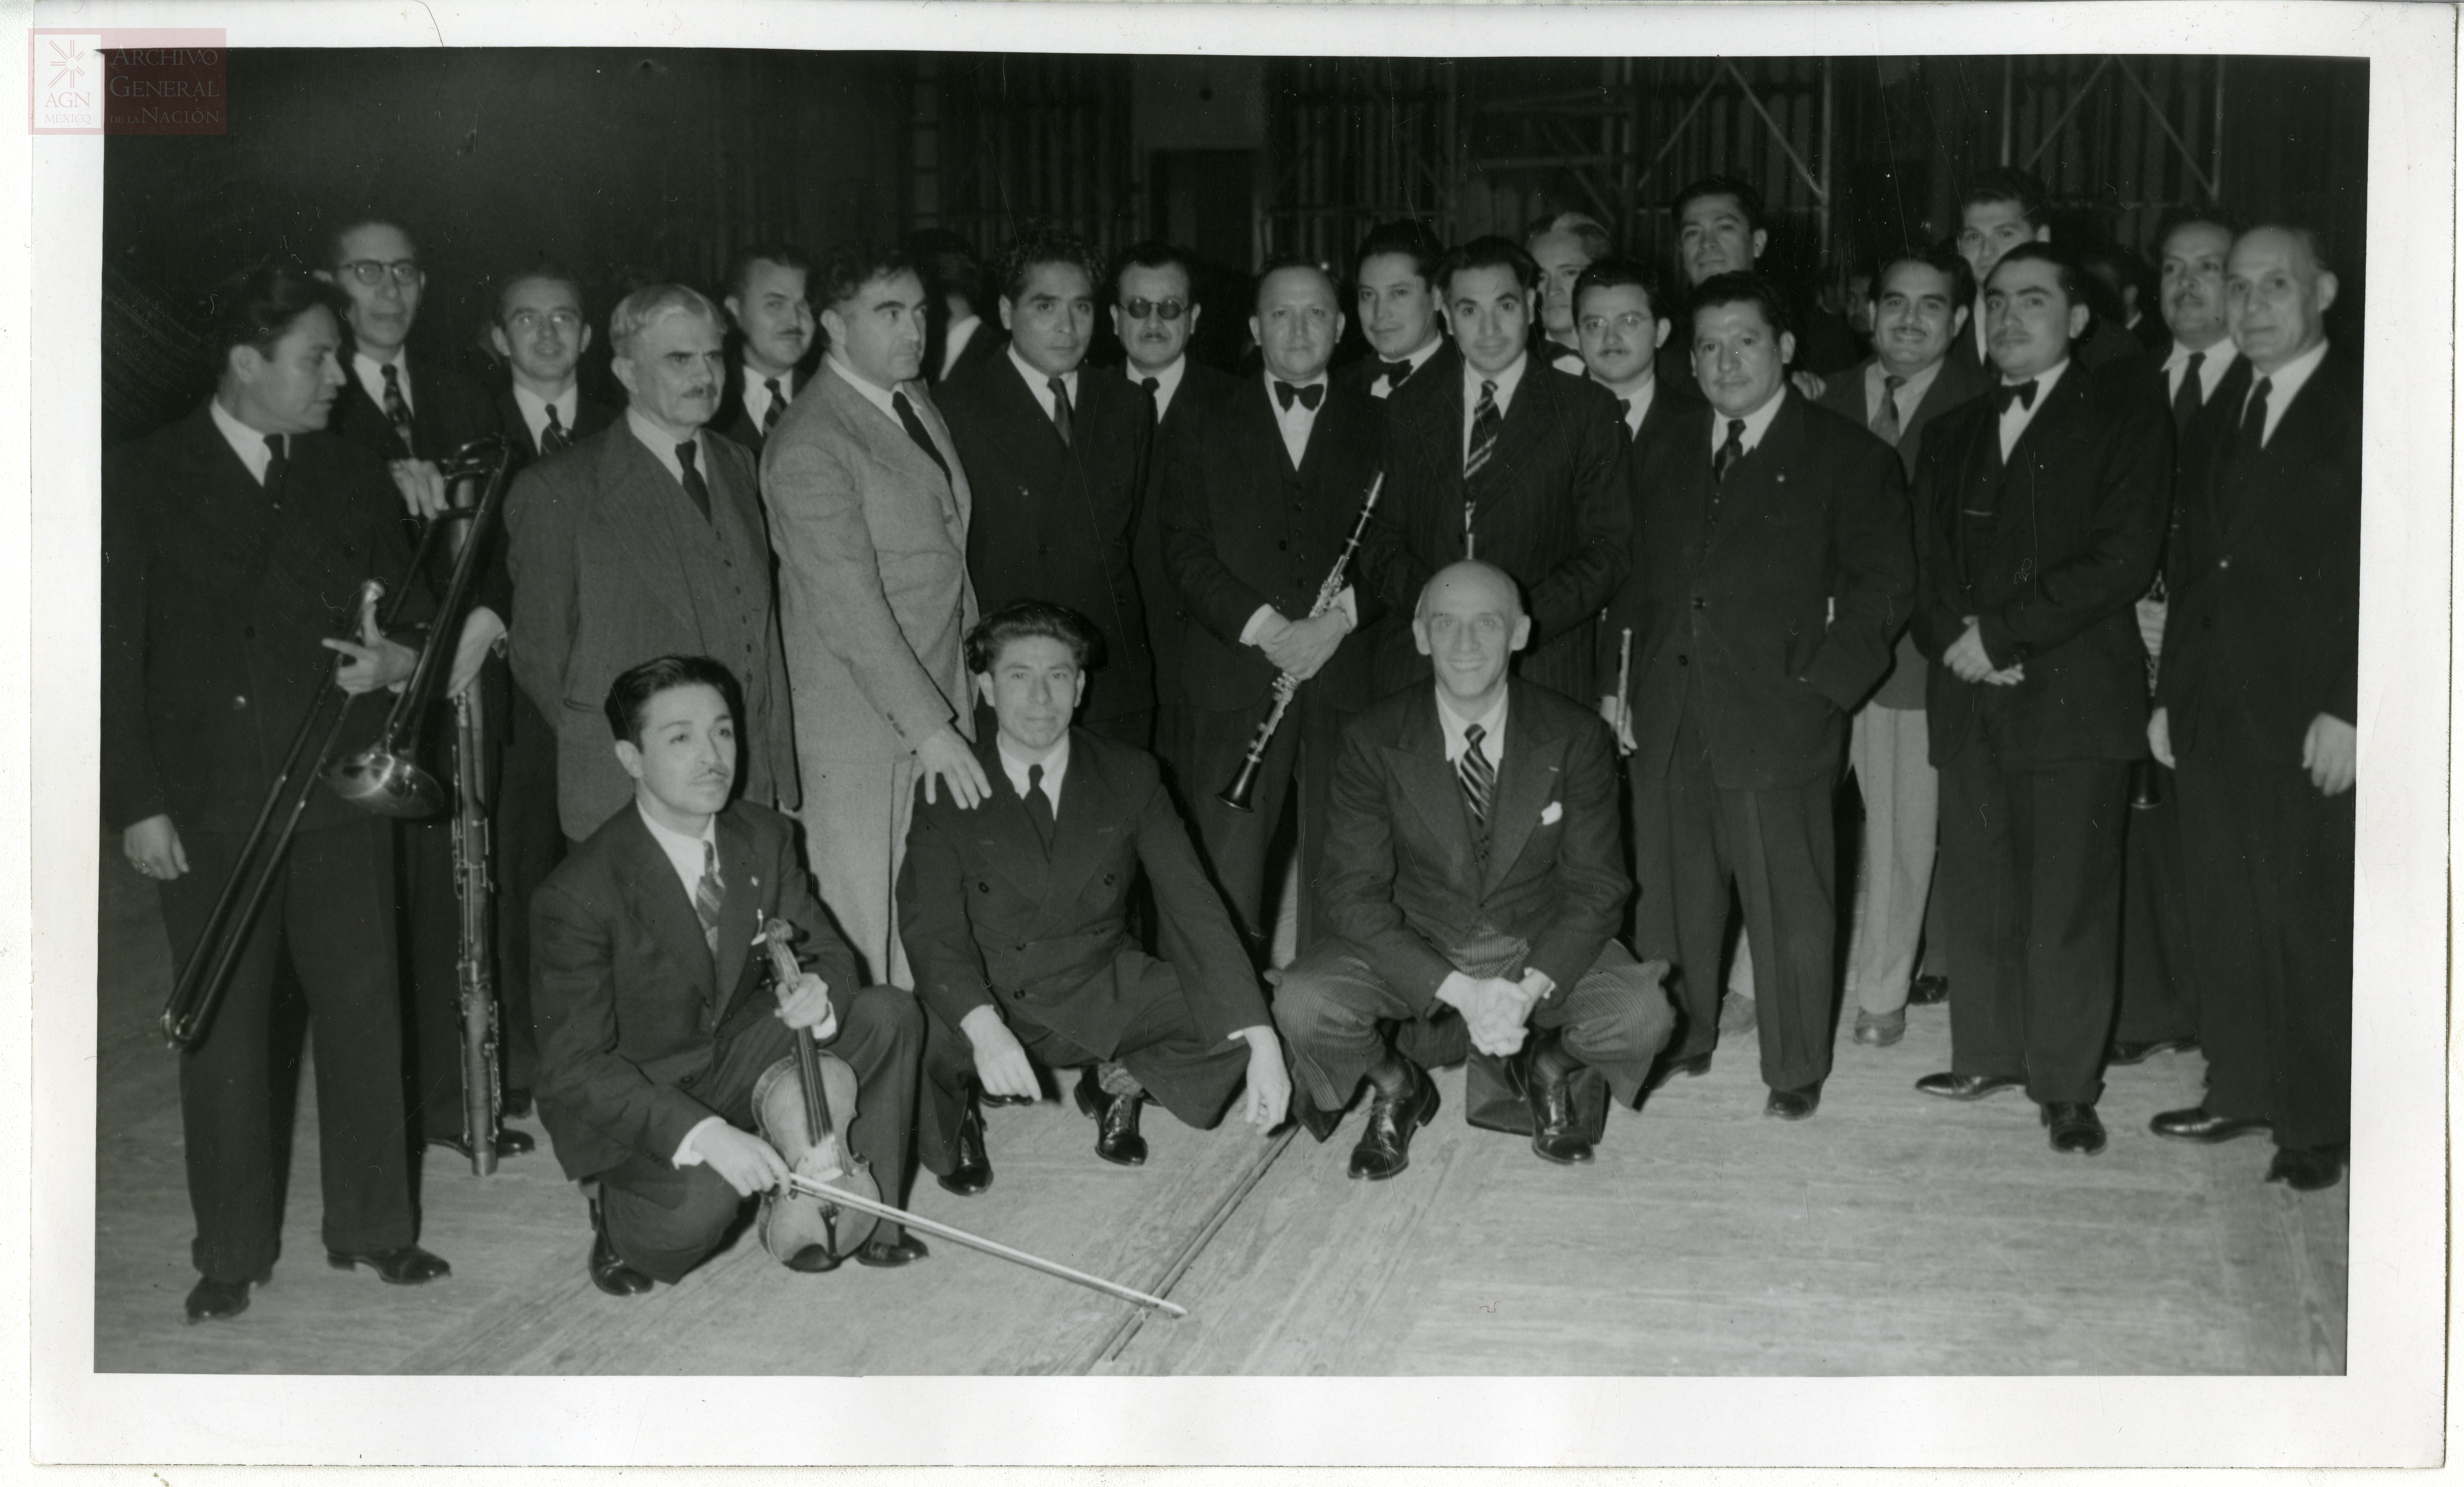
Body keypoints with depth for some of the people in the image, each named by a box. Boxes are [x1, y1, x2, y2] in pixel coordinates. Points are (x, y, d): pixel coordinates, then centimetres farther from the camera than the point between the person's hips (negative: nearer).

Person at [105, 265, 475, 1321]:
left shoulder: (352, 477, 9)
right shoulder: (142, 480, 0)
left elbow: (413, 608, 16)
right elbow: (116, 658, -1)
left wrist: (397, 660, -7)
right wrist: (137, 803, -7)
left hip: (340, 792, 3)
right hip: (208, 807, -2)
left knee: (364, 1012, 5)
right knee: (224, 1032, 6)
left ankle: (373, 1225, 19)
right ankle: (232, 1253, 18)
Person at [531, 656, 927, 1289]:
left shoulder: (765, 838, -5)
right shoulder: (578, 895, -24)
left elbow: (829, 953, 1)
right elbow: (576, 1069, -26)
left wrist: (820, 992, -27)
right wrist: (704, 1134, -39)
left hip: (735, 1062, 6)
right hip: (627, 1107, -6)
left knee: (890, 1014, -13)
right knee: (698, 1200, -35)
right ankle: (617, 1217, 2)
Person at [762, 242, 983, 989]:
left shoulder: (919, 405, 12)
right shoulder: (810, 446, -15)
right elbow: (852, 610, -20)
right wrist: (930, 728, -22)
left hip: (945, 705, 7)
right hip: (865, 724, -7)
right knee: (871, 932, 0)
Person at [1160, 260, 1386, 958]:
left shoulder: (1378, 426, 13)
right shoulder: (1210, 428, 11)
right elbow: (1184, 547, 2)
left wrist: (1341, 616, -11)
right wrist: (1262, 625, -11)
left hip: (1347, 674, 1)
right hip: (1235, 676, 0)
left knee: (1338, 865, 0)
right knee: (1225, 868, -4)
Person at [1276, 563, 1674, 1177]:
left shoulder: (1574, 737, -9)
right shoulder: (1375, 740, -11)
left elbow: (1596, 885, -6)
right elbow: (1355, 891, -13)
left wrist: (1530, 987, -24)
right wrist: (1458, 990, -25)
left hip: (1541, 947, 0)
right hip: (1413, 946, 0)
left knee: (1640, 1016, -27)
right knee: (1303, 1004, -28)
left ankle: (1551, 1069, 10)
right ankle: (1395, 1086, 8)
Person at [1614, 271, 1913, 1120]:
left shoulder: (1845, 458, 1)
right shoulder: (1666, 452, 15)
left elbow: (1884, 580, -2)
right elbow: (1637, 571, 18)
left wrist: (1824, 681, -10)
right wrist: (1623, 668, 6)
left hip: (1777, 720, -4)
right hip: (1669, 717, 4)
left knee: (1788, 899, 1)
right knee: (1671, 886, 10)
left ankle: (1796, 1069, 14)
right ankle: (1682, 1039, 27)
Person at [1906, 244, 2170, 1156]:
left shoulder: (2125, 417, 3)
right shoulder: (1956, 434, 20)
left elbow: (2123, 559, -8)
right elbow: (1928, 565, 15)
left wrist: (2001, 635, -12)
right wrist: (1953, 637, -7)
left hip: (2075, 694, -5)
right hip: (1972, 695, 5)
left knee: (2071, 899, -3)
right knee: (1978, 890, 7)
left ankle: (2066, 1084, 5)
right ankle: (1988, 1055, 20)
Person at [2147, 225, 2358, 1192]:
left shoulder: (2359, 406, -6)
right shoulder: (2219, 414, 14)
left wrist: (2347, 712, -15)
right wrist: (2170, 692, 12)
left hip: (2309, 719, -6)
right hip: (2212, 712, 6)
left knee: (2309, 922, 1)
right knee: (2223, 913, 11)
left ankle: (2318, 1126, 11)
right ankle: (2241, 1089, 23)